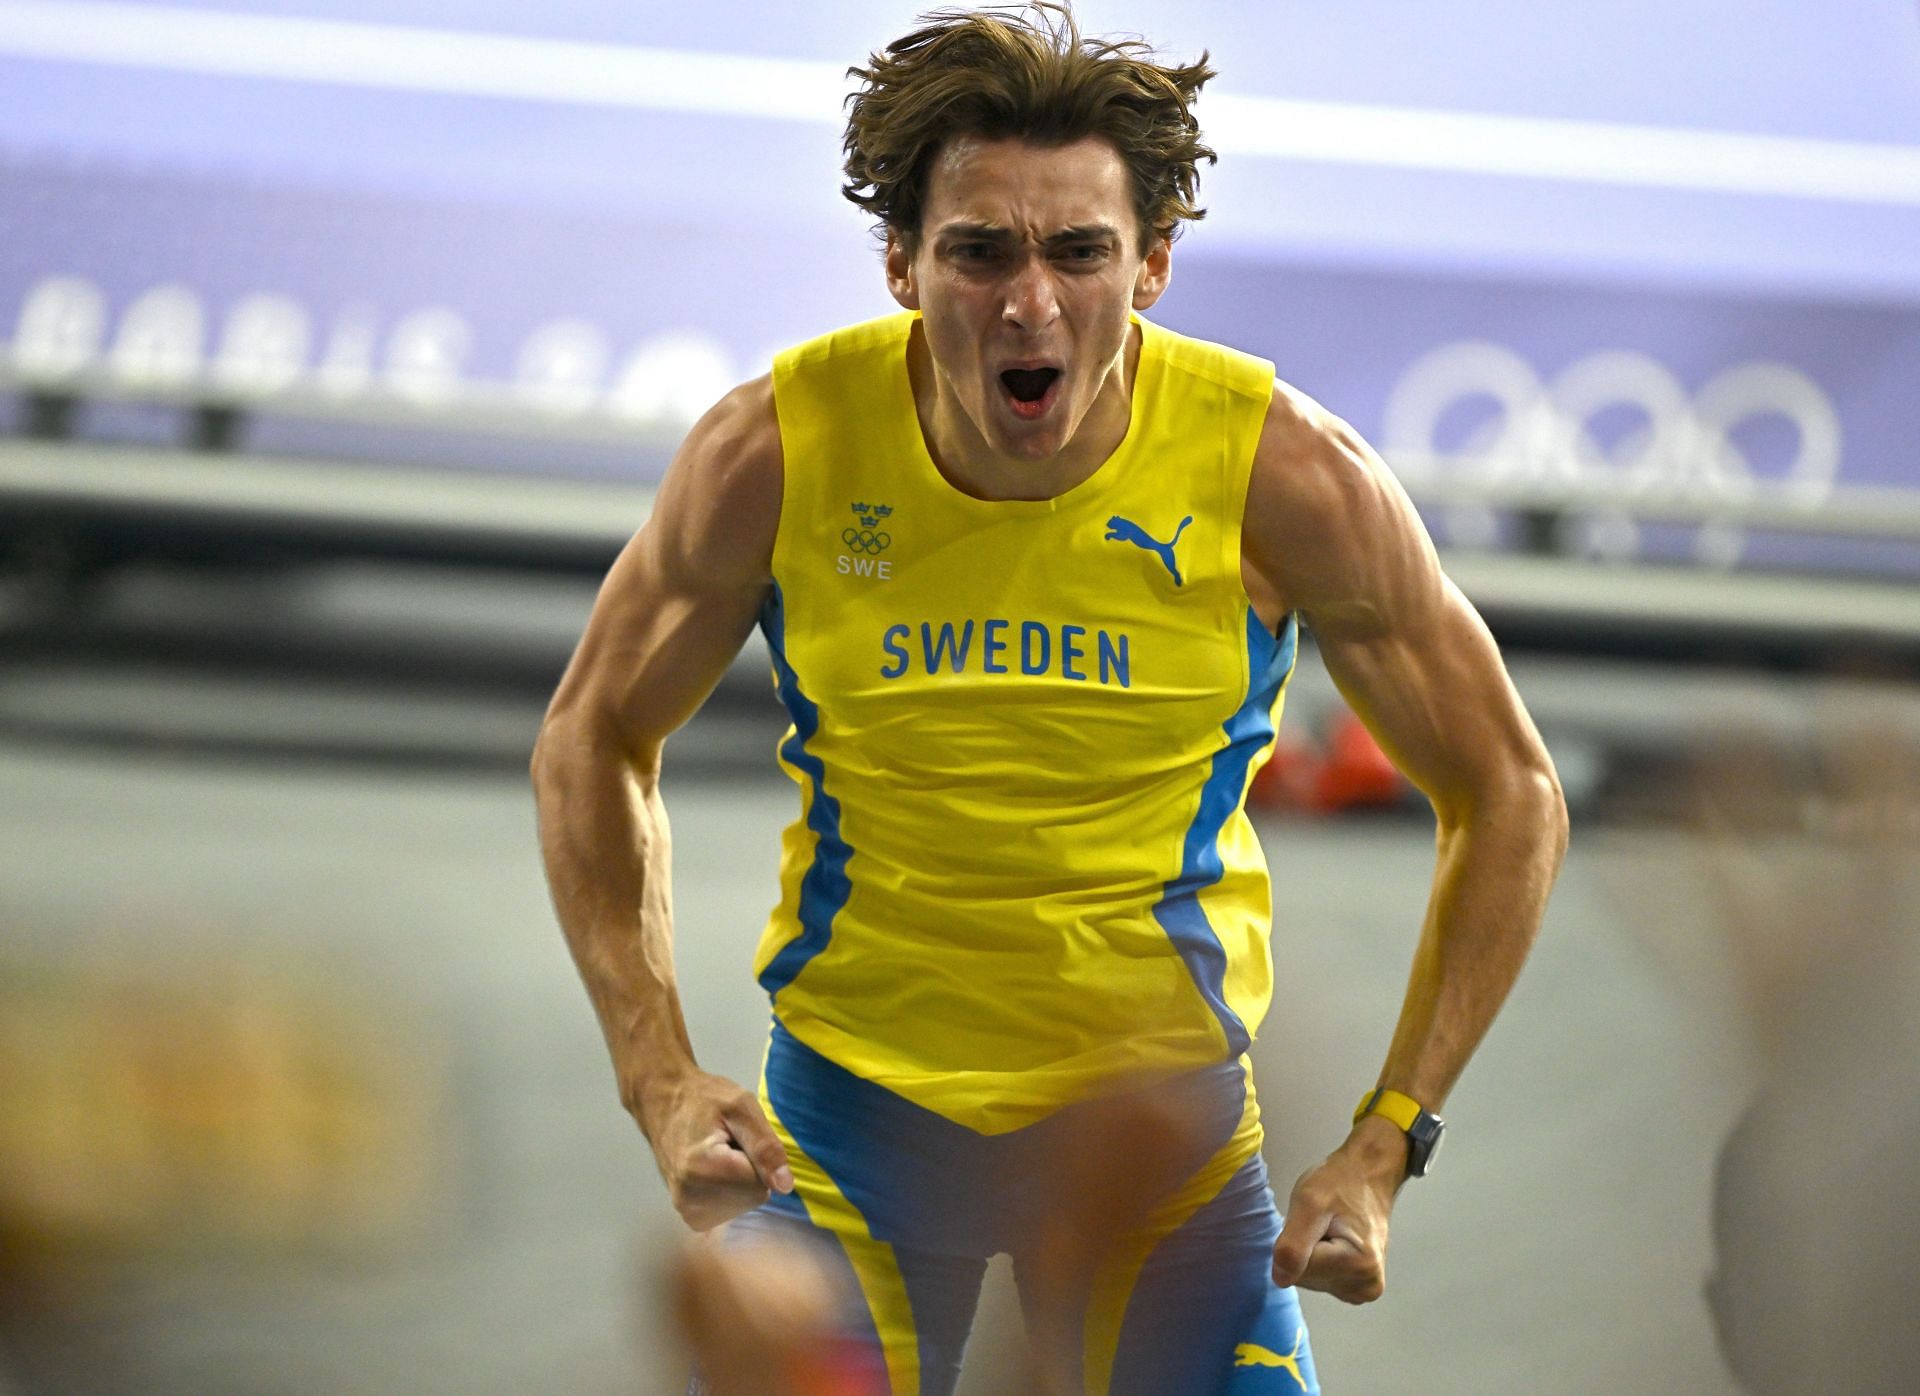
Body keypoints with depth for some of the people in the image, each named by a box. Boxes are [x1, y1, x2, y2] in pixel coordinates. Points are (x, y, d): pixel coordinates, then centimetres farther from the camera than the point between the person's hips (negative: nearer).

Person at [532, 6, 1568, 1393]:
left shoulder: (1284, 476, -16)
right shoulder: (775, 456, -15)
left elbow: (1511, 796, -4)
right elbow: (593, 738, 3)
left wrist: (1384, 1145, -11)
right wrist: (663, 1080, -8)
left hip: (1161, 1113, 0)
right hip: (848, 1109, 0)